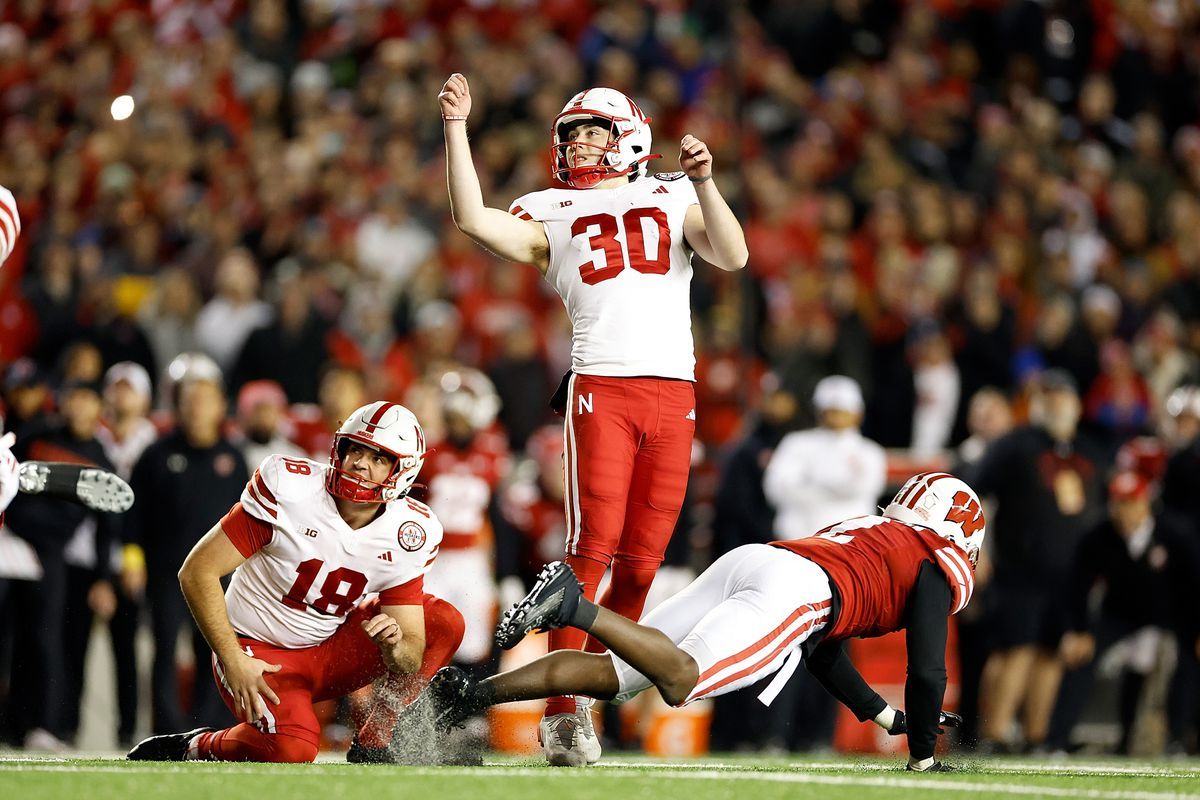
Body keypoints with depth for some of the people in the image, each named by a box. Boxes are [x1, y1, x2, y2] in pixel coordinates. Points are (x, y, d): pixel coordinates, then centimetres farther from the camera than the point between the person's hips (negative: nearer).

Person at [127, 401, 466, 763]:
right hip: (257, 650, -5)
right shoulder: (288, 490, -21)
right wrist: (234, 662, -24)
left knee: (444, 622, -11)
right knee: (292, 749, -32)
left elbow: (411, 661, -8)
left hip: (326, 651, 5)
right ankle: (192, 749, -3)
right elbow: (197, 572, -19)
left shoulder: (407, 534, -10)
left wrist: (394, 646, -33)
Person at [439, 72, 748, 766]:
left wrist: (703, 183, -8)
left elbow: (732, 256, 4)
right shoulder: (552, 213, 14)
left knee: (642, 560, 1)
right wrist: (457, 127, -1)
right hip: (601, 389, -2)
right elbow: (473, 219, 0)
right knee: (593, 546, -13)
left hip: (674, 393, 2)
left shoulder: (672, 197, 17)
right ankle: (561, 710, -13)